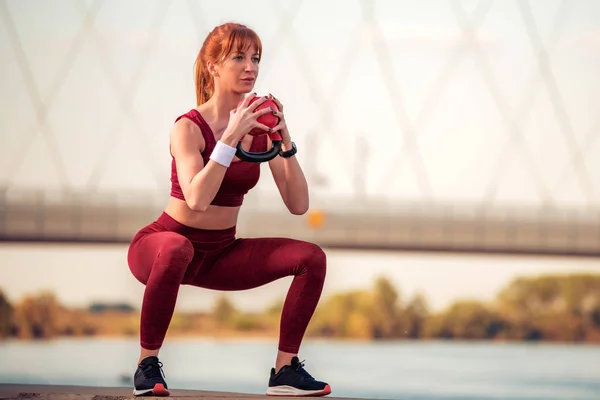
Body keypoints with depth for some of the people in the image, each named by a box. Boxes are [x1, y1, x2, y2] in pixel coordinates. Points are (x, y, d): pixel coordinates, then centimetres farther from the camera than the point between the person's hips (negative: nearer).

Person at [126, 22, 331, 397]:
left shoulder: (260, 128, -3)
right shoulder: (189, 127, -18)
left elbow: (298, 205, -8)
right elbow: (196, 199, -35)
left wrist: (285, 141, -19)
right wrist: (231, 136, -35)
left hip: (222, 253, 6)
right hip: (163, 241, -6)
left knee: (312, 257, -10)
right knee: (176, 250, -41)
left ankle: (285, 369, -3)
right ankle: (147, 363, -24)